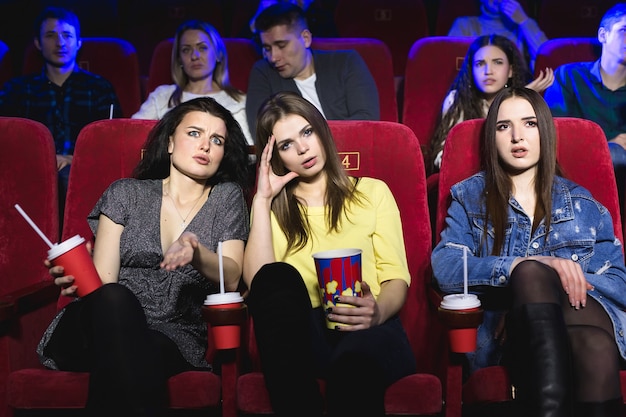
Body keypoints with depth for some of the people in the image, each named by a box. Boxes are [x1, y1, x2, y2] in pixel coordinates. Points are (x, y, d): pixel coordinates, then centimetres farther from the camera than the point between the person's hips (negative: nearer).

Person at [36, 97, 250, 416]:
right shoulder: (126, 193, 16)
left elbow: (231, 279, 3)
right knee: (114, 298, -36)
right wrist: (80, 278, -19)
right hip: (112, 328, 2)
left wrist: (196, 253, -20)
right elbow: (104, 281, 6)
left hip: (176, 339, -2)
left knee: (145, 353, -39)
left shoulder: (227, 198, 17)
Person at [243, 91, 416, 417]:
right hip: (300, 337, 2)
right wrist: (262, 199, 6)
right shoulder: (274, 208, 22)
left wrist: (379, 311, -14)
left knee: (358, 356, -41)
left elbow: (396, 277, 9)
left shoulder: (373, 192, 21)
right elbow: (258, 281, 2)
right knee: (277, 276, -34)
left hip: (365, 331, -2)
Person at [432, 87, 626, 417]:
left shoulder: (583, 204, 22)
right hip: (502, 334, -1)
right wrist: (521, 266, -19)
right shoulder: (469, 196, 17)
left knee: (595, 348, -38)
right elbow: (445, 269, -2)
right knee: (531, 272, -36)